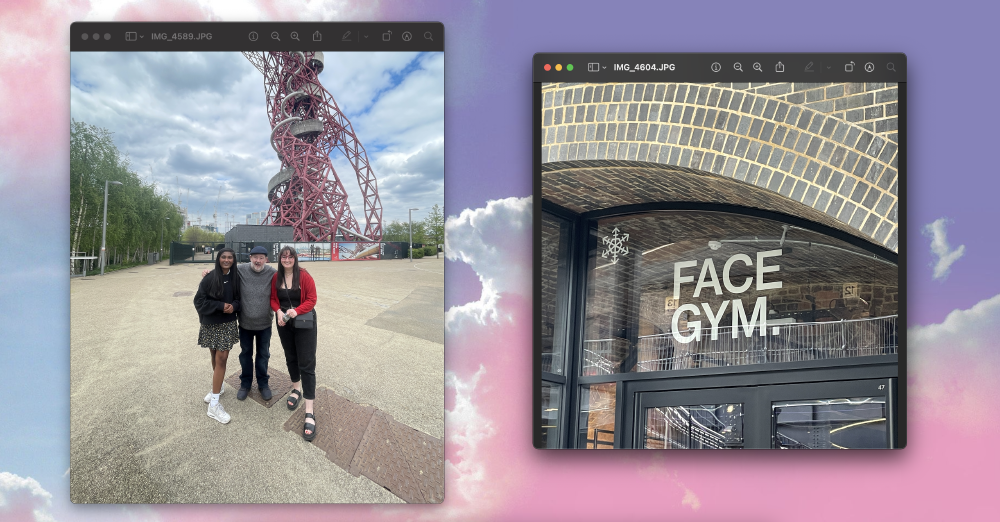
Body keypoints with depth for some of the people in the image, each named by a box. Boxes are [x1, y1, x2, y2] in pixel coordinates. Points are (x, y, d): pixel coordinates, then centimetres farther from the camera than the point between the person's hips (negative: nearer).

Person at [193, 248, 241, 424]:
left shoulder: (236, 278, -3)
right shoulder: (209, 278, -9)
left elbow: (240, 298, 8)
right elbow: (199, 301, -9)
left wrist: (234, 306, -14)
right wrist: (220, 306, -18)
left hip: (227, 324, 0)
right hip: (210, 324, 0)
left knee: (221, 358, -5)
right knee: (215, 357, 13)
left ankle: (214, 404, -3)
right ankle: (217, 387, 36)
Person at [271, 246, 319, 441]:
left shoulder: (304, 276, -13)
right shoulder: (276, 278, -1)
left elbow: (312, 299, -13)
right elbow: (273, 298, 6)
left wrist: (296, 311, -27)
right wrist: (278, 311, -14)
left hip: (304, 324, -4)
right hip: (284, 324, 4)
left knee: (306, 364, -7)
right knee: (290, 358, 20)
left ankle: (309, 413, -9)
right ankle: (296, 389, 47)